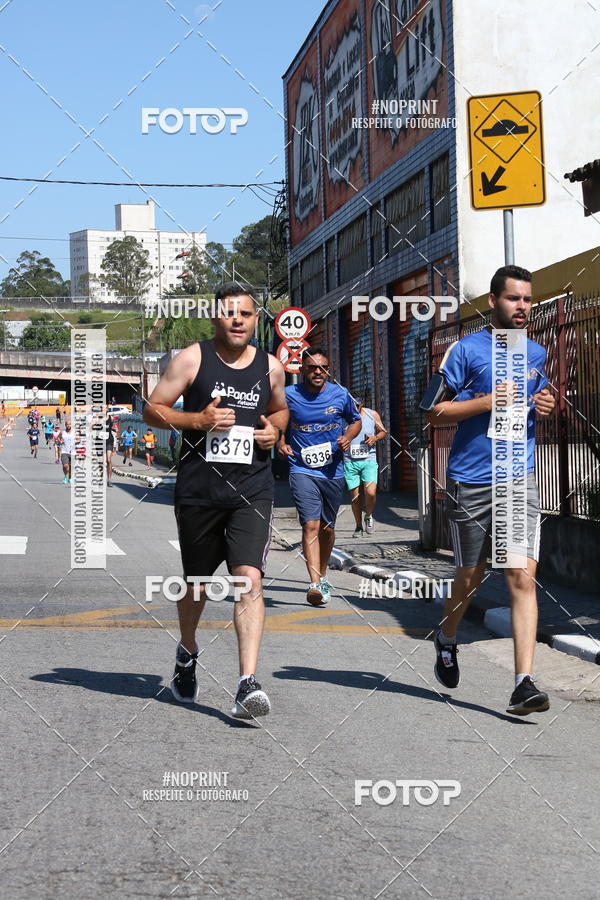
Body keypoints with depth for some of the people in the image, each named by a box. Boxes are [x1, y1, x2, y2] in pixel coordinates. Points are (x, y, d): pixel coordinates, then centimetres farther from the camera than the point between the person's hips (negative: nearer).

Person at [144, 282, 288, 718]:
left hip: (252, 490, 1)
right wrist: (197, 420, -15)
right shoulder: (192, 359, -2)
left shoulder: (271, 366, 7)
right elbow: (152, 410, 0)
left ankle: (248, 683, -21)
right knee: (197, 583, 14)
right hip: (198, 490, -1)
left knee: (250, 579, -16)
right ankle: (187, 653, 43)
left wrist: (275, 429, 3)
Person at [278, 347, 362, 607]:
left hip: (333, 471, 3)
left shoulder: (340, 395, 2)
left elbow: (356, 420, 17)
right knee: (311, 525, -18)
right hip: (302, 470, -3)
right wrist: (280, 443, -5)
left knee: (327, 528, 15)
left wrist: (348, 437, -3)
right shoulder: (289, 395, -3)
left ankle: (322, 575, 37)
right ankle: (315, 584, -26)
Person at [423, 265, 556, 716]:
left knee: (523, 577, -9)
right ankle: (447, 638, 42)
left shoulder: (538, 353, 12)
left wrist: (546, 406, 4)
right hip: (471, 481, -3)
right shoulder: (466, 350, -3)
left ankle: (524, 683, -12)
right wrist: (485, 401, -16)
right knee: (470, 578, 11)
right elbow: (434, 412, -4)